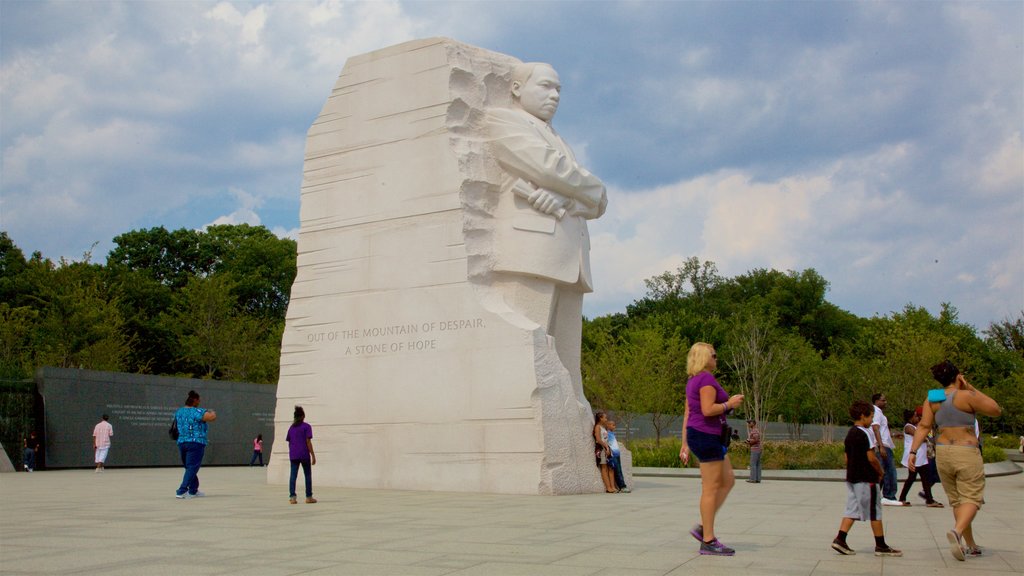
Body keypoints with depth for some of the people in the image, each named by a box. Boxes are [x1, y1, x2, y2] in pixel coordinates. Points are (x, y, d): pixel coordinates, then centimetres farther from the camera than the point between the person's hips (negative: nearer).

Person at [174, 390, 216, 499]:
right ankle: (181, 491, -11)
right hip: (196, 443, -8)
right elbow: (212, 417, -20)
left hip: (181, 443, 8)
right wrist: (212, 412, 1)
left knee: (189, 467, 17)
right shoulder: (197, 412, -13)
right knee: (192, 468, -4)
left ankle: (193, 491, 23)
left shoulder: (178, 412, 11)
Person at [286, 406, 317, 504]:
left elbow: (289, 442, 11)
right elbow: (308, 442, -9)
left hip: (293, 455, 4)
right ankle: (309, 497, 10)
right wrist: (313, 455, -7)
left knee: (293, 475, 1)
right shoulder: (306, 426, -4)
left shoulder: (291, 428, 10)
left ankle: (292, 497, -7)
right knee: (308, 475, 7)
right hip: (304, 455, -4)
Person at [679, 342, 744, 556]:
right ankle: (708, 541, -1)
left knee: (728, 481, 15)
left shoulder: (693, 381, 18)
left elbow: (687, 414, 17)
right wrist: (729, 404, -8)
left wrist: (685, 444, 17)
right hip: (706, 435, -10)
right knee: (711, 488, -5)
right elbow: (707, 409, -24)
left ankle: (703, 528, 13)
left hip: (697, 435, 10)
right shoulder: (707, 379, -12)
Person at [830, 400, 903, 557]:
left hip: (851, 477, 8)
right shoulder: (866, 433, -14)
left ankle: (840, 540, 0)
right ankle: (881, 546, 8)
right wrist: (881, 472, -4)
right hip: (866, 479, -8)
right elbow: (871, 457, -18)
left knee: (852, 509, 9)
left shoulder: (850, 434, 13)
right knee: (874, 511, 1)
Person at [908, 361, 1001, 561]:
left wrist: (913, 451, -2)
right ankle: (957, 531, -29)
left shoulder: (932, 399, 3)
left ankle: (970, 545, 20)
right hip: (967, 454, -5)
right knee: (971, 498, -3)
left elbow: (923, 426, -3)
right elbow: (995, 410, 1)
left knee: (956, 500, 15)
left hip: (942, 454, 5)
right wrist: (972, 388, 2)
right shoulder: (966, 396, -10)